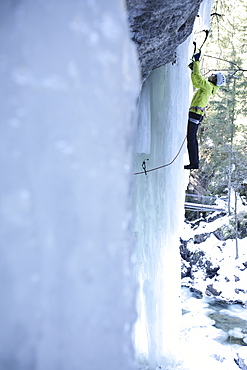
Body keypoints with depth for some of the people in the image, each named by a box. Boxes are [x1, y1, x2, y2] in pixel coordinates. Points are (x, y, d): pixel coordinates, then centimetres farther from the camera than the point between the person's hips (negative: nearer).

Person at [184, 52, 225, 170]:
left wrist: (197, 61, -9)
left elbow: (198, 76, -18)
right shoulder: (208, 87, 17)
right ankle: (195, 161, 17)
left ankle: (194, 163, -10)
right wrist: (193, 69, 25)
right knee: (192, 138, 14)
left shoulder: (208, 86, -11)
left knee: (191, 139, -10)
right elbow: (195, 82, 30)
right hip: (197, 114, 10)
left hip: (195, 114, -10)